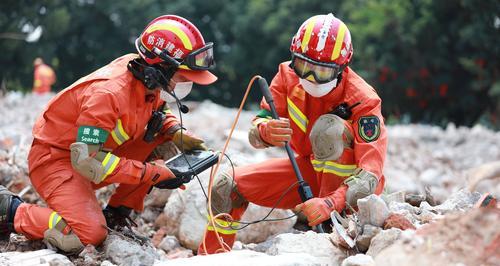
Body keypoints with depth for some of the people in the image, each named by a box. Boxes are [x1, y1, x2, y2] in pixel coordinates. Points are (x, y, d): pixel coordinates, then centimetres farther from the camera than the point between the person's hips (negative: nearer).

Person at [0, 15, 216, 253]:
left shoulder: (149, 82, -6)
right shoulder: (110, 93, -31)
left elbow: (157, 113, 18)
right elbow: (87, 160, -32)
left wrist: (177, 134, -6)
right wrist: (153, 173, -30)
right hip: (55, 157, -8)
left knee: (162, 144, -6)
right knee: (90, 235, -27)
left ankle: (115, 215, 3)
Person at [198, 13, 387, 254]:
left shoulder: (363, 100, -26)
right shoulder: (289, 76, -13)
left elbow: (371, 174, -33)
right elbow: (255, 134, -15)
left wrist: (331, 203, -50)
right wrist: (265, 132, -41)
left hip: (349, 183, -5)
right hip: (309, 171, 5)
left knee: (329, 126, -33)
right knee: (227, 186, -9)